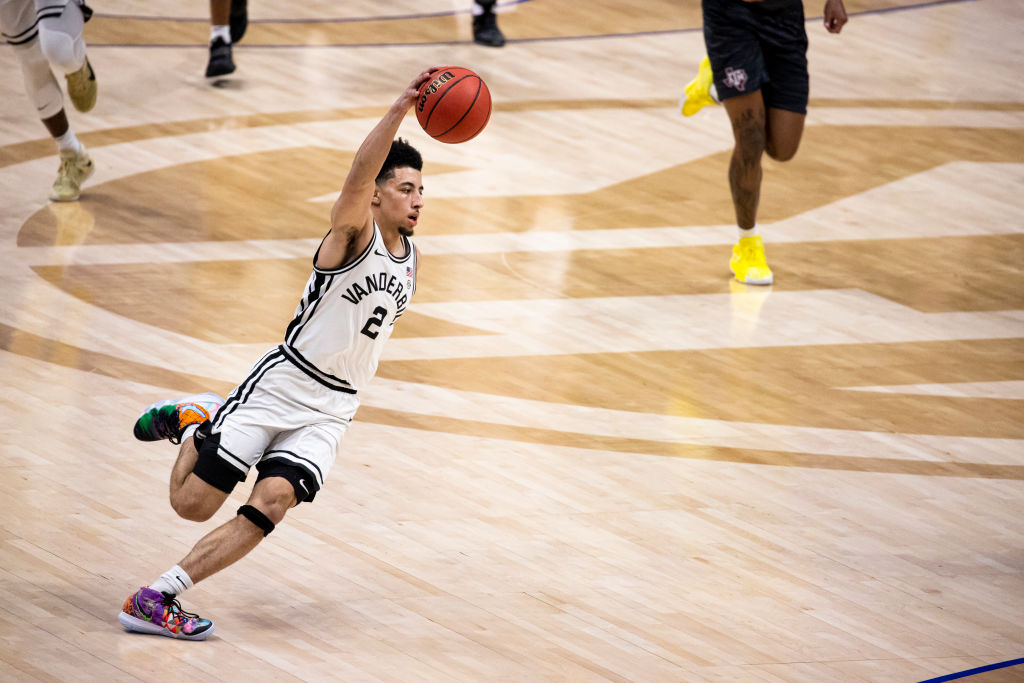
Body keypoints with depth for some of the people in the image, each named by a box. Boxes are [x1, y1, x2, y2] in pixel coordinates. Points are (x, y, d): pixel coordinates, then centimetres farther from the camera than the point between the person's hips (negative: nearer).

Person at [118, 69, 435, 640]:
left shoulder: (410, 257, 11)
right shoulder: (355, 231, -11)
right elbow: (359, 176, -33)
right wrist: (401, 110, -48)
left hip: (332, 411, 5)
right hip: (279, 386, -5)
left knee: (273, 501, -19)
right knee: (193, 503, -5)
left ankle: (157, 598, -18)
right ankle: (194, 423, 28)